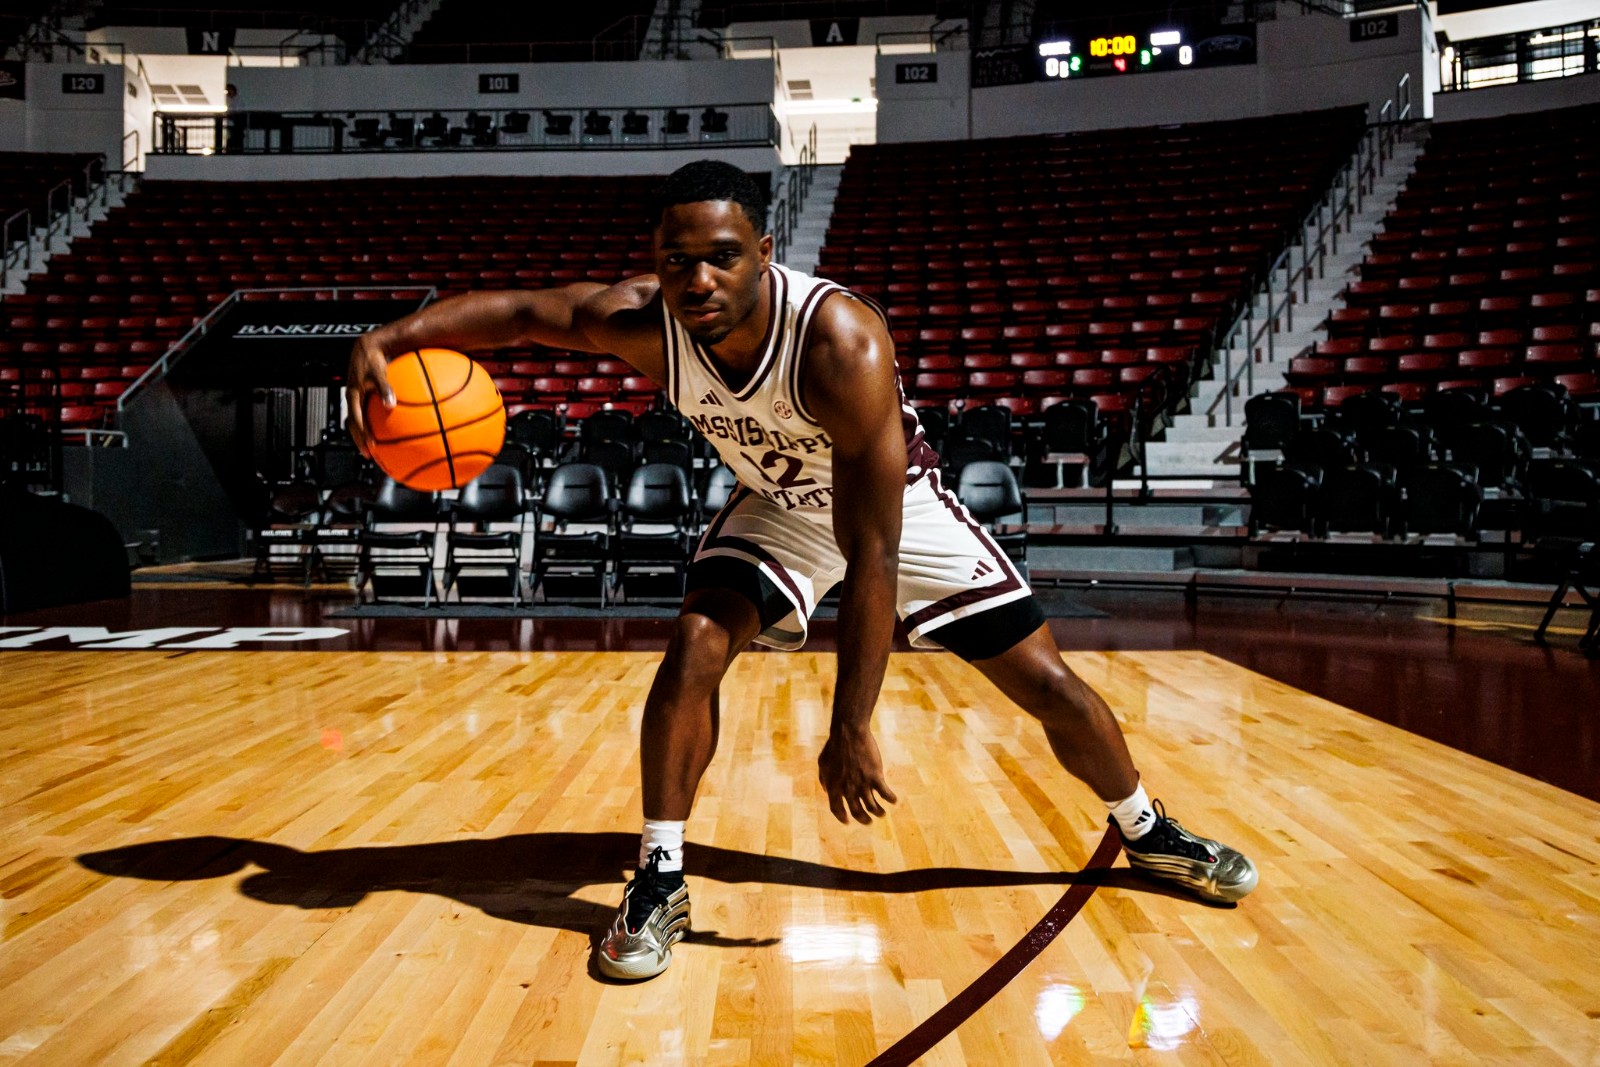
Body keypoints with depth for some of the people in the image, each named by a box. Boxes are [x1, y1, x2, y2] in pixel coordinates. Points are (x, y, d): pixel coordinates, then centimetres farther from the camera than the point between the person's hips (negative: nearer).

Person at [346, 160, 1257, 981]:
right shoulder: (644, 320, -27)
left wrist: (850, 729, -36)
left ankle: (1148, 833, 26)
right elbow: (511, 312, -12)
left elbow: (873, 554, -38)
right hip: (778, 507, 3)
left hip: (900, 504, -3)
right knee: (693, 654, -21)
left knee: (1045, 683, -1)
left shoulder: (841, 341, -40)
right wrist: (388, 341, -31)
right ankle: (660, 883, -4)